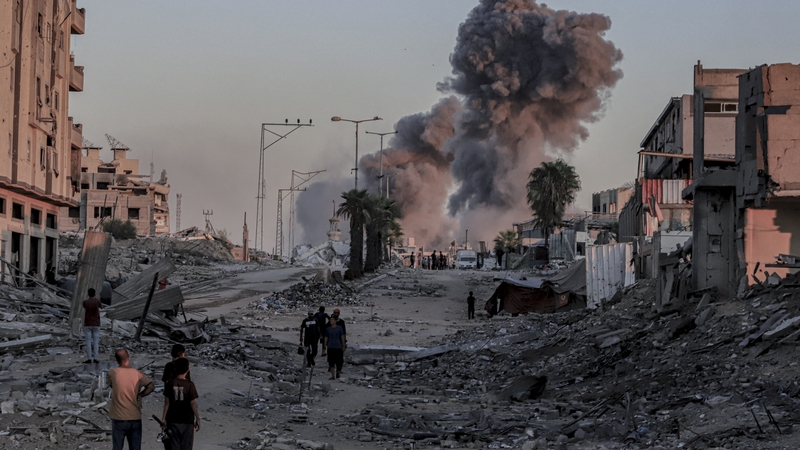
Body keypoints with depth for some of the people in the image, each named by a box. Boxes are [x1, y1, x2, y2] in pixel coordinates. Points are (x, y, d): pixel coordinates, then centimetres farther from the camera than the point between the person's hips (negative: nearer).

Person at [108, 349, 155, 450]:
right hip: (135, 418, 2)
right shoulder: (137, 374, -3)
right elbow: (151, 387, -9)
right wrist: (139, 395, -2)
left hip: (119, 418, -2)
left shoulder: (113, 373, -8)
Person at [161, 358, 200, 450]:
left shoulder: (170, 384, -5)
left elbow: (167, 403, -2)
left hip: (173, 420, 2)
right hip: (187, 421, -2)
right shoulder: (190, 385, -12)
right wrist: (197, 419, 0)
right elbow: (193, 404, -10)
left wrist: (163, 418, 5)